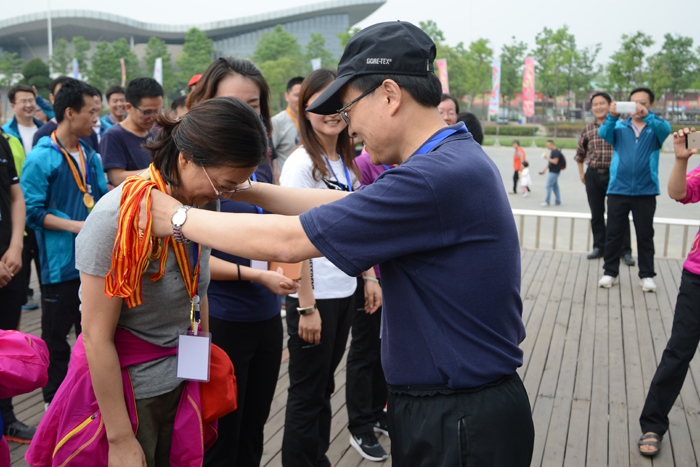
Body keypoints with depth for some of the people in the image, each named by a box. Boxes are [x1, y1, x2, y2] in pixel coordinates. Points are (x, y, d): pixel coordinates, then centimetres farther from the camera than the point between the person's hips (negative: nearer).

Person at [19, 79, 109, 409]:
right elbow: (32, 211, -14)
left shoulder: (91, 156, 9)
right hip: (60, 266, -6)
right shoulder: (40, 159, -12)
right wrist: (75, 226, -21)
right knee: (56, 338, 6)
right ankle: (54, 402, 21)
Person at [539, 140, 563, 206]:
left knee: (548, 186, -9)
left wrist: (547, 158, -17)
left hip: (554, 172, -10)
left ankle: (547, 202, -8)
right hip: (553, 171, 10)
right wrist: (545, 170, 20)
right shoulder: (552, 152, 16)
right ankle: (558, 201, 18)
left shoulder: (556, 152, -15)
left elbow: (555, 162, -23)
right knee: (555, 186, 12)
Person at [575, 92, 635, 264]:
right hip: (593, 175, 3)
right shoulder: (587, 129, 7)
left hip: (614, 174, -3)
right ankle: (599, 247, 21)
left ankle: (625, 250, 6)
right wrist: (581, 173, 13)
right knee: (596, 214, 10)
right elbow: (580, 153, 18)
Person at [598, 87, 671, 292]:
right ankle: (610, 272, 15)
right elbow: (604, 133, -13)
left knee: (645, 235, 6)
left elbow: (666, 129, -19)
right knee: (613, 234, 4)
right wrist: (611, 116, -36)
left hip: (646, 191, 0)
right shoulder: (620, 126, 7)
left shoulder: (656, 127, 5)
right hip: (618, 190, 1)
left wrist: (647, 115, -40)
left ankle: (647, 275, 16)